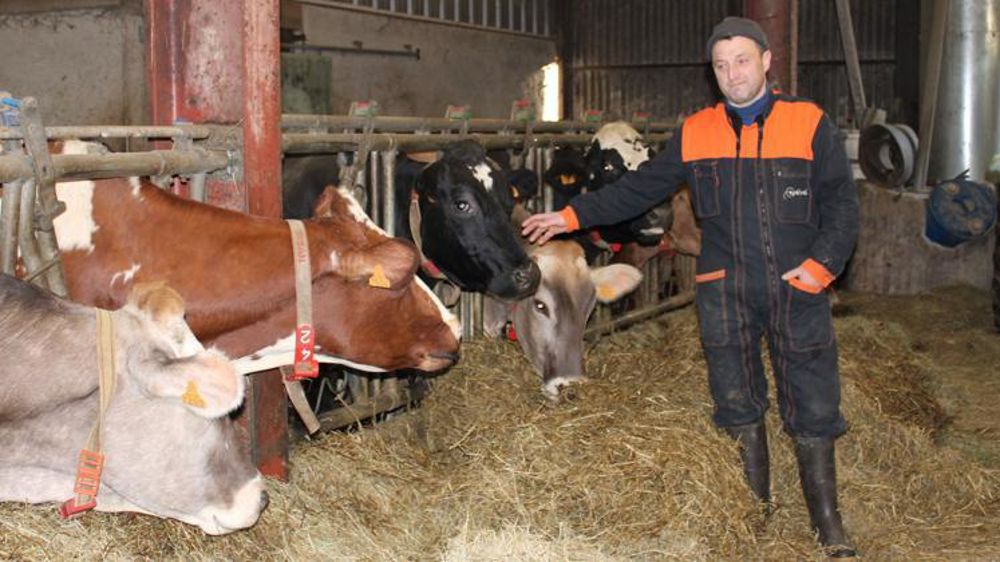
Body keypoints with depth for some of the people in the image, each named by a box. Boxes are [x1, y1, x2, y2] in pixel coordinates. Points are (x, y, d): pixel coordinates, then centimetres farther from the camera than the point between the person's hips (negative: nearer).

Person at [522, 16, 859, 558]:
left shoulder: (810, 124, 0)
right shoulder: (695, 132, 7)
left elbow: (842, 205, 0)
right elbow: (639, 187, 12)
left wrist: (821, 265, -13)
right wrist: (572, 215, 7)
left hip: (797, 290, -2)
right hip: (724, 294, 2)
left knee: (813, 411, 2)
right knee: (738, 407, 9)